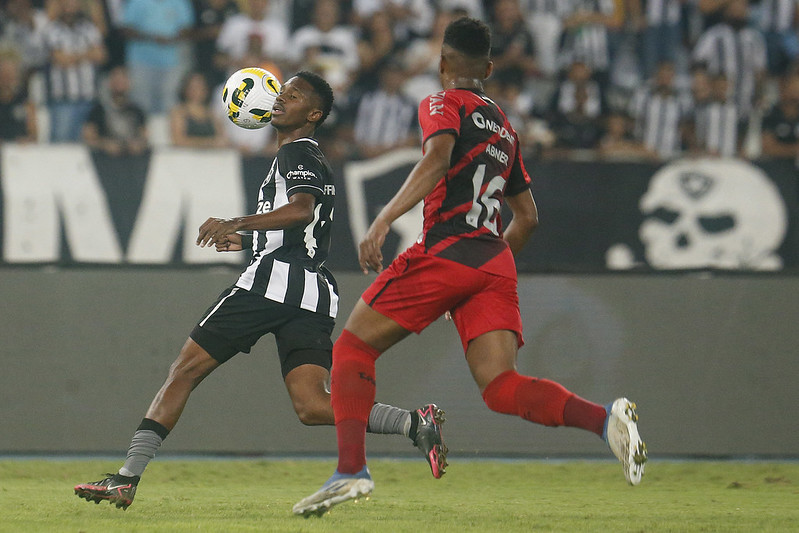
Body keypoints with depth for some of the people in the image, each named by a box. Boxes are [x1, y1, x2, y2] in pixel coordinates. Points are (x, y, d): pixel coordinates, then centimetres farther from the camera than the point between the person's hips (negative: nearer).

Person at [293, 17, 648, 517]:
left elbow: (437, 159, -17)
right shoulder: (504, 125, 25)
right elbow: (528, 217, 28)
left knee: (352, 348, 7)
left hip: (445, 252, -6)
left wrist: (382, 222, -25)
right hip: (496, 264, 6)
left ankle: (352, 469, -5)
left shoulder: (444, 105, 4)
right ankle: (605, 418, -27)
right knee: (502, 388, -4)